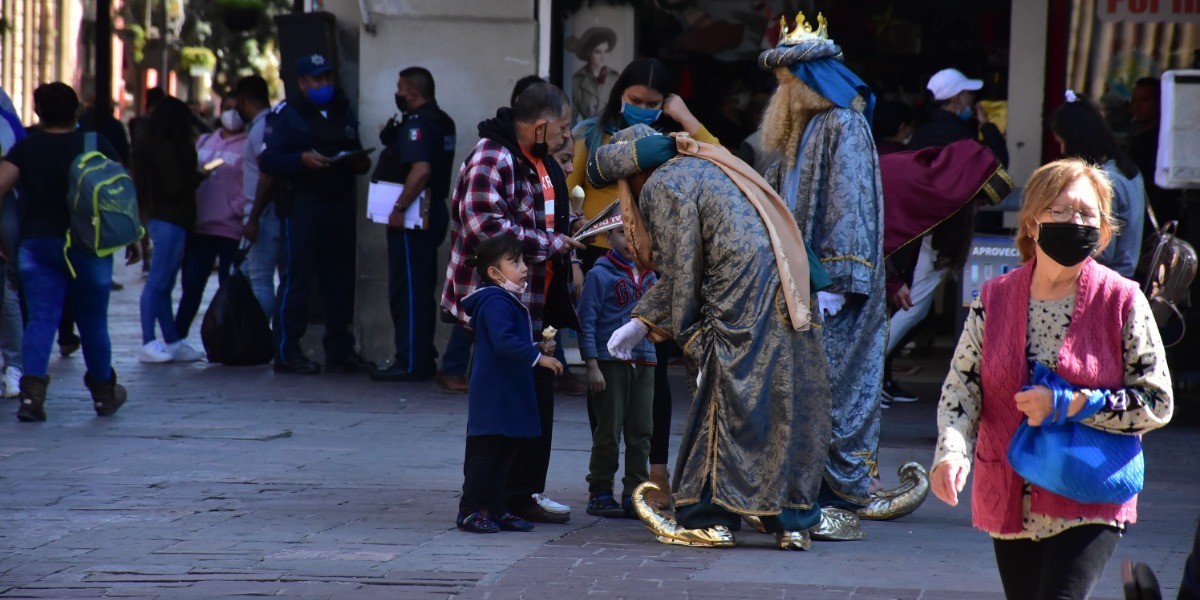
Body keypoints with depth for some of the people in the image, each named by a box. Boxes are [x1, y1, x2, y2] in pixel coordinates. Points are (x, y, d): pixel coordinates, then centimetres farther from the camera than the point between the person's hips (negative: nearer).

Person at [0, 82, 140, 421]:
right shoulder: (97, 145, 0)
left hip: (36, 242, 0)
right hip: (87, 245, 0)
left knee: (41, 317, -1)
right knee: (93, 321, 12)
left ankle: (33, 388, -20)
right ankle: (104, 392, 26)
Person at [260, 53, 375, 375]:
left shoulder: (344, 113, 19)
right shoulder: (287, 115, 0)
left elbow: (355, 155, 23)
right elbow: (268, 160, -9)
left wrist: (361, 162, 0)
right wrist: (302, 159, -23)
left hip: (340, 206, 6)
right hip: (302, 206, -6)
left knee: (340, 279, 8)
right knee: (296, 278, -7)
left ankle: (340, 351, 15)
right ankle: (286, 353, -5)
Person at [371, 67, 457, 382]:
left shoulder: (418, 123, -16)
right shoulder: (444, 122, 13)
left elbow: (420, 169, -28)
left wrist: (400, 208, -24)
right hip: (435, 211, 10)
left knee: (407, 290, -6)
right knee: (423, 289, 14)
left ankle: (410, 364, -6)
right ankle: (424, 359, 18)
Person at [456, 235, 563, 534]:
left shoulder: (509, 301, 17)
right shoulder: (494, 302, -17)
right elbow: (504, 342, -29)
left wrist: (538, 347, 12)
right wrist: (537, 357, -27)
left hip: (511, 394, 10)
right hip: (494, 394, -10)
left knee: (503, 454, 13)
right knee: (485, 452, -6)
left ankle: (497, 510, 19)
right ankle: (469, 512, -1)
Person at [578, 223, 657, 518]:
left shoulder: (649, 275, 14)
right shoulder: (600, 274, -4)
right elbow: (587, 321, -8)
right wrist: (592, 365, -13)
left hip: (644, 362, 5)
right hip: (610, 362, -5)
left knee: (641, 431, 5)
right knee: (608, 433, -1)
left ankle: (635, 494, 12)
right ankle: (600, 494, 8)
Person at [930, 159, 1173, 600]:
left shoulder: (1122, 302, -6)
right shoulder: (993, 300, 2)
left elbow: (1157, 403, -5)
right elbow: (961, 386, 1)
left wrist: (1068, 406, -16)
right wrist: (951, 451, -19)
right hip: (1009, 504, 4)